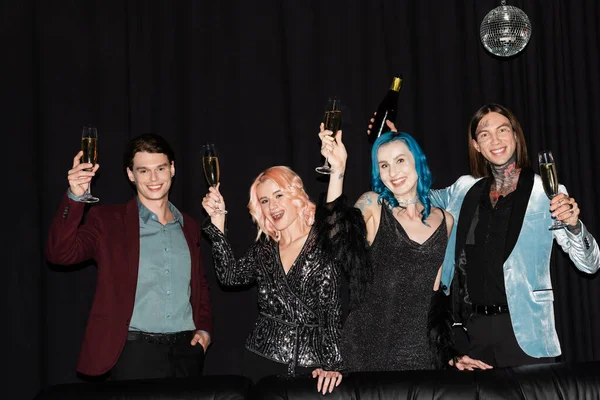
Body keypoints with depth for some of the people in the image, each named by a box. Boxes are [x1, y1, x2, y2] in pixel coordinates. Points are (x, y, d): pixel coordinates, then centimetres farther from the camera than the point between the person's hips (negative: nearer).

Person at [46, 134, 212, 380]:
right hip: (135, 352, -4)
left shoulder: (188, 227, 13)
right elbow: (60, 253, -14)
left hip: (186, 350, 4)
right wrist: (75, 198, -26)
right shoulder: (108, 221, -1)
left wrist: (204, 328, 7)